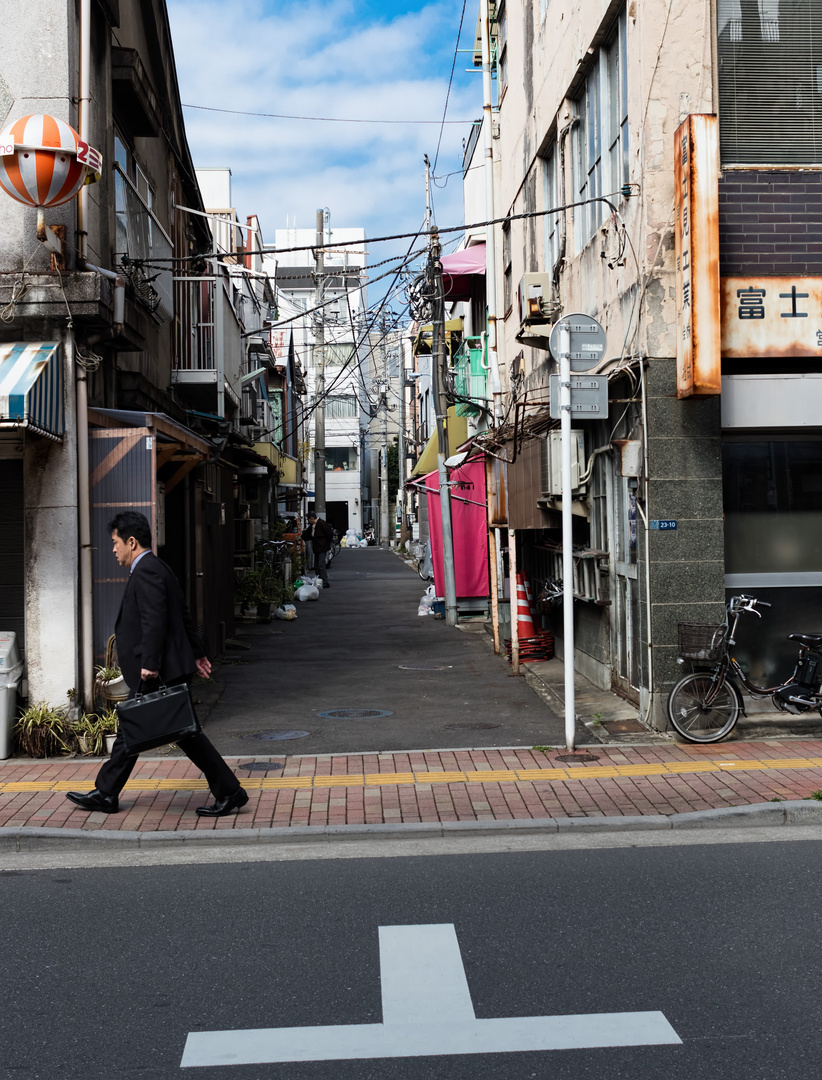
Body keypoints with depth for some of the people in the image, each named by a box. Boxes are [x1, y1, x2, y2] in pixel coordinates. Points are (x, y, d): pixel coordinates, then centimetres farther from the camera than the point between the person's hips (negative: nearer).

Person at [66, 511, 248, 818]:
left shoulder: (146, 572, -15)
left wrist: (149, 664, -26)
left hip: (160, 674, -11)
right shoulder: (157, 568, 17)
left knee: (185, 732, -6)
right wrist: (197, 653, 23)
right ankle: (105, 794, 24)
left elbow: (154, 621, -24)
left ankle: (229, 792, 0)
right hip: (162, 669, 11)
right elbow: (184, 614, 20)